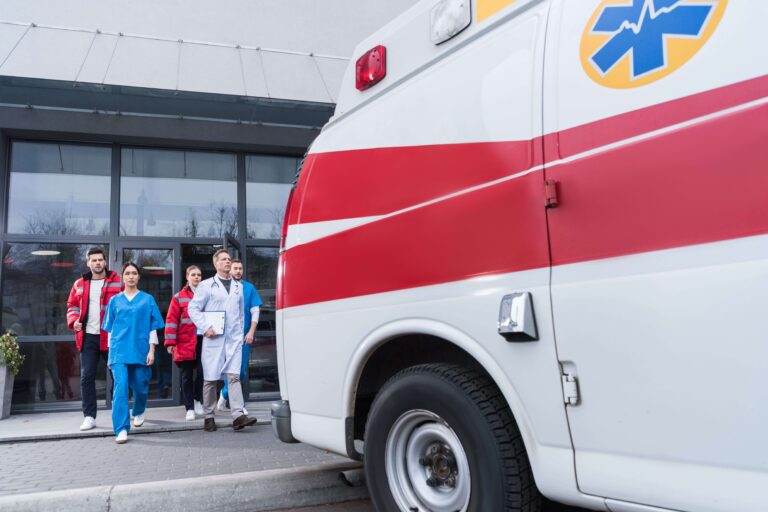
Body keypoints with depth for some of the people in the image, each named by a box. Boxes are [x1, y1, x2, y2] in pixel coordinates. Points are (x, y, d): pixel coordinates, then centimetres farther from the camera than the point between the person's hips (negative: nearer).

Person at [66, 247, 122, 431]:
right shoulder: (80, 284, 11)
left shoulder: (117, 282, 0)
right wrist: (74, 320, -4)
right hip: (88, 336, 3)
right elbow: (72, 306, 17)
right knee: (86, 377, 2)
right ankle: (89, 416, 10)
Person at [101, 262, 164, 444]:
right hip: (119, 350, 0)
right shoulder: (115, 300, 9)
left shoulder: (147, 299, 5)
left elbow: (153, 327, 4)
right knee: (120, 387, -11)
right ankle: (121, 429, -10)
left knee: (140, 386, 10)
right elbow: (110, 329, 12)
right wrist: (111, 352, 9)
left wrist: (151, 350, -3)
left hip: (140, 350, 0)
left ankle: (139, 412, 41)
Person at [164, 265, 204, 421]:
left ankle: (197, 399, 21)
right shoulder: (179, 297, 3)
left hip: (203, 339, 1)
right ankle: (189, 408, 14)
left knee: (202, 371, -4)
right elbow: (171, 320, -2)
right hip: (185, 342, -1)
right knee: (187, 375, 4)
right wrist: (170, 342, -8)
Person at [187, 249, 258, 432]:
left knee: (234, 376, -7)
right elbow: (193, 308, 1)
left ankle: (238, 416, -12)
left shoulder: (238, 286, 17)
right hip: (213, 338, -2)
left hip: (234, 339, 3)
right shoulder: (206, 285, 4)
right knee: (210, 378, 3)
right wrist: (205, 327, -10)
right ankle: (208, 417, 15)